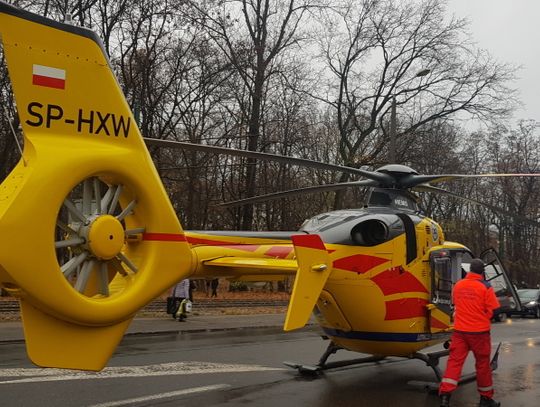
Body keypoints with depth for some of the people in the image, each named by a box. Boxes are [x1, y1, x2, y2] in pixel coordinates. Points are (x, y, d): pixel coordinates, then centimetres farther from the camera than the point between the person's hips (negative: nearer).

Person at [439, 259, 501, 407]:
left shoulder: (457, 285, 3)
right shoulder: (485, 287, -10)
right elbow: (491, 311, -5)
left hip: (460, 330, 3)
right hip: (479, 331, -3)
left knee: (454, 361, 3)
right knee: (482, 364, 11)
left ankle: (445, 395, -9)